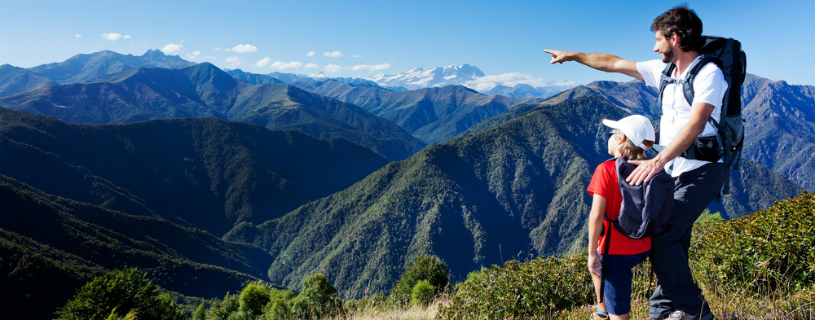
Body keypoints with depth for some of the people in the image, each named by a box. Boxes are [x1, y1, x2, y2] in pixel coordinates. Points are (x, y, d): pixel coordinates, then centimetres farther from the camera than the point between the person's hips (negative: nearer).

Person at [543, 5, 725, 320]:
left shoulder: (709, 73, -13)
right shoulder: (664, 71, 12)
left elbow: (695, 123, -26)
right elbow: (615, 63, 21)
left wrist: (658, 160, -36)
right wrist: (573, 55, 27)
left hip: (701, 171, -8)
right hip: (673, 171, 8)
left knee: (662, 237, -16)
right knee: (670, 240, 6)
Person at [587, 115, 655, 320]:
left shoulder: (606, 169, -16)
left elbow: (596, 215, -20)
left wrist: (592, 252, -12)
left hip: (617, 250, -8)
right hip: (642, 248, 8)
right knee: (598, 266, 34)